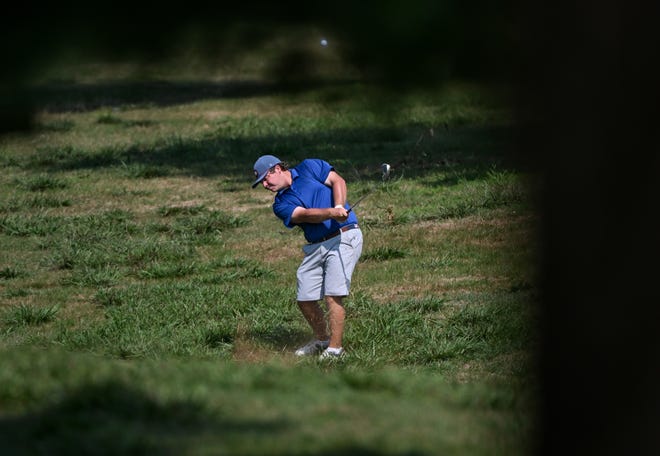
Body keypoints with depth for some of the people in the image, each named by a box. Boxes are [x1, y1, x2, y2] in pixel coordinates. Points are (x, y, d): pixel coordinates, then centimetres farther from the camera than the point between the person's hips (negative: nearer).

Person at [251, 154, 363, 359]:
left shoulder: (310, 167, 4)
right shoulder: (281, 204, 7)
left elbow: (337, 181, -3)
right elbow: (304, 214, -10)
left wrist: (339, 207, -22)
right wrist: (331, 213, -28)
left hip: (344, 237, -6)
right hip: (315, 247, 6)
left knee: (333, 294, -15)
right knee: (305, 299, 7)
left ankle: (334, 348, -12)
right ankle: (321, 340, 30)